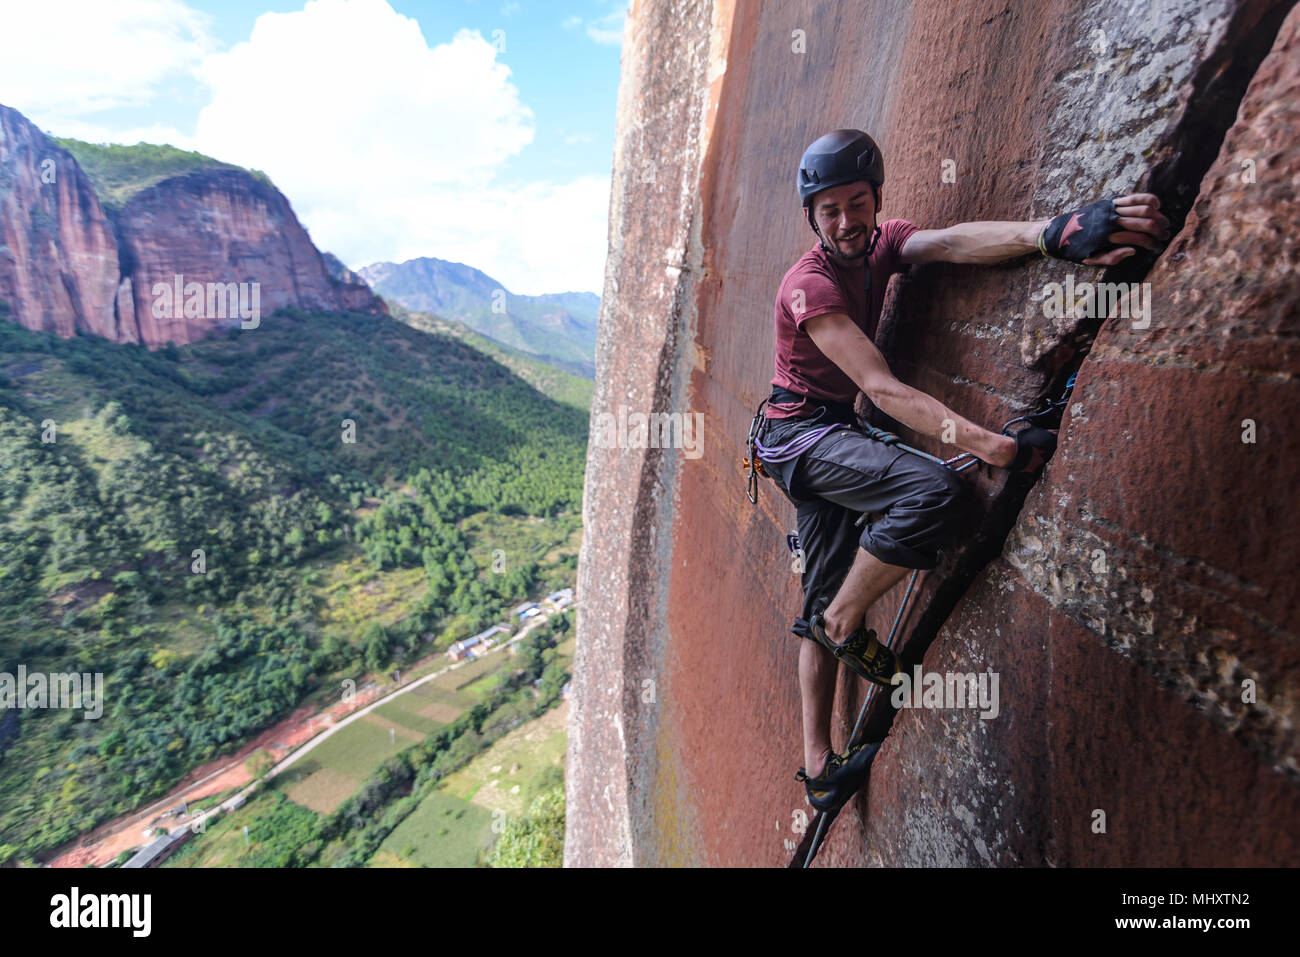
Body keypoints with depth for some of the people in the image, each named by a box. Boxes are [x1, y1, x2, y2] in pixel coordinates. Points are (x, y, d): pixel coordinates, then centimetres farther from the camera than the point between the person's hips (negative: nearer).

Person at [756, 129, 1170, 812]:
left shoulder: (882, 243, 3)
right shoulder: (809, 286, -19)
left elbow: (948, 243, -18)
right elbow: (882, 388, -28)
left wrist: (1049, 232, -39)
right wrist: (996, 447, -36)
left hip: (831, 436, 7)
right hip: (798, 432, -7)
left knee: (827, 600, 7)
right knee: (934, 489, -31)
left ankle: (820, 769, 20)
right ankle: (842, 623, -9)